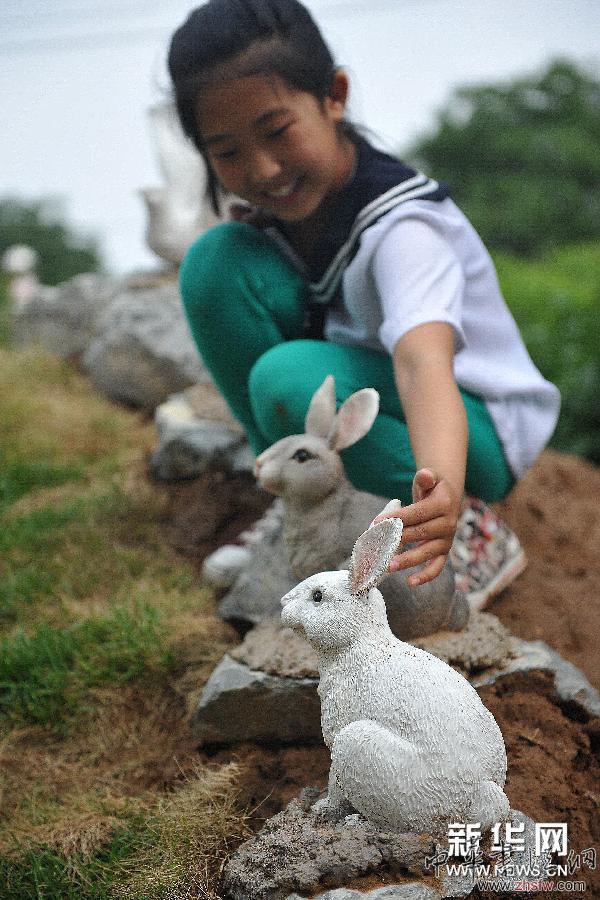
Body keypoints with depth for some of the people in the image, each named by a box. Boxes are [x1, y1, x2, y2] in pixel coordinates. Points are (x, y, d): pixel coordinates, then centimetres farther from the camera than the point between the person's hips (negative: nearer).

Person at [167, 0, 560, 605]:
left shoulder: (401, 227, -29)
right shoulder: (280, 203, -8)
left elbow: (423, 359, -46)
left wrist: (443, 483, -63)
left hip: (477, 430, -6)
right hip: (367, 390, 7)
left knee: (289, 379, -36)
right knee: (216, 261, -13)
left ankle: (470, 534, -14)